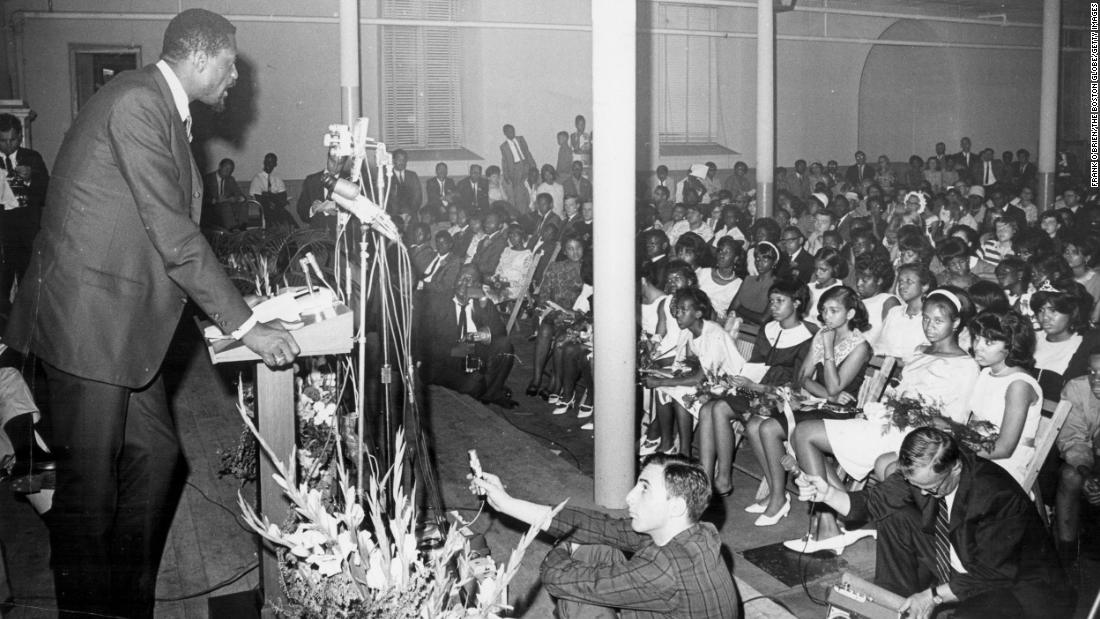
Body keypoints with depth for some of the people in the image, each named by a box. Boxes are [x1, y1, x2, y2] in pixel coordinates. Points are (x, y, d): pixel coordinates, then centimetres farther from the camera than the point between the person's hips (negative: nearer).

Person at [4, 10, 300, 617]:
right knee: (91, 480, 0)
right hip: (87, 316, -10)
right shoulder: (136, 101, -17)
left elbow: (173, 226, 16)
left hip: (126, 318, 10)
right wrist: (245, 325, -18)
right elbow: (172, 233, -21)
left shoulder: (165, 109, 13)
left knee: (156, 454, 13)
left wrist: (232, 306, 12)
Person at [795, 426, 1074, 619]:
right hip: (950, 570, 7)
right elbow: (871, 504, -6)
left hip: (1014, 585, -7)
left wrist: (934, 595, -22)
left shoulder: (996, 496, -31)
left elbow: (993, 575, -26)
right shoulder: (921, 474, -12)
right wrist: (827, 493, -24)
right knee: (894, 515, -10)